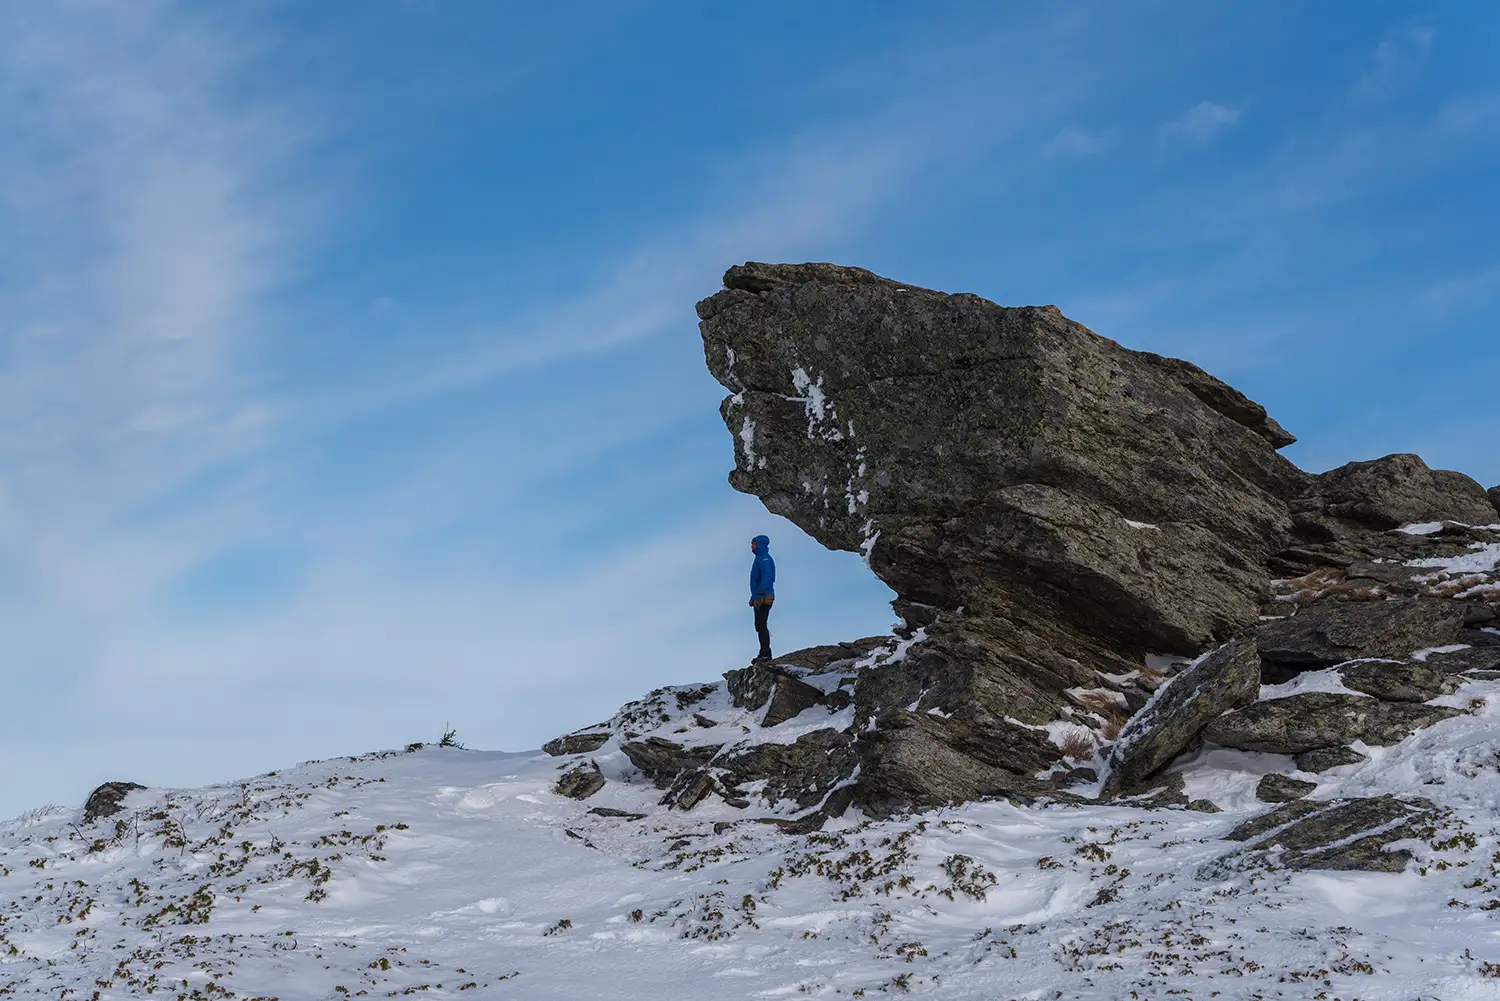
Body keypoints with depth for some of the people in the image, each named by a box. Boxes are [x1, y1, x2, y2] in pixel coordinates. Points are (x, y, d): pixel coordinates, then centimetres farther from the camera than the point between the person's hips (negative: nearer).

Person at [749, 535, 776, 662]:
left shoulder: (764, 559, -13)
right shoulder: (760, 558, 20)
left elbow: (766, 578, -23)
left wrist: (759, 595, -26)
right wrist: (754, 597, 24)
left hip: (763, 598, -11)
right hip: (760, 598, 11)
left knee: (761, 625, -11)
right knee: (760, 626, 12)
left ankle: (765, 653, -11)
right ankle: (764, 653, 14)